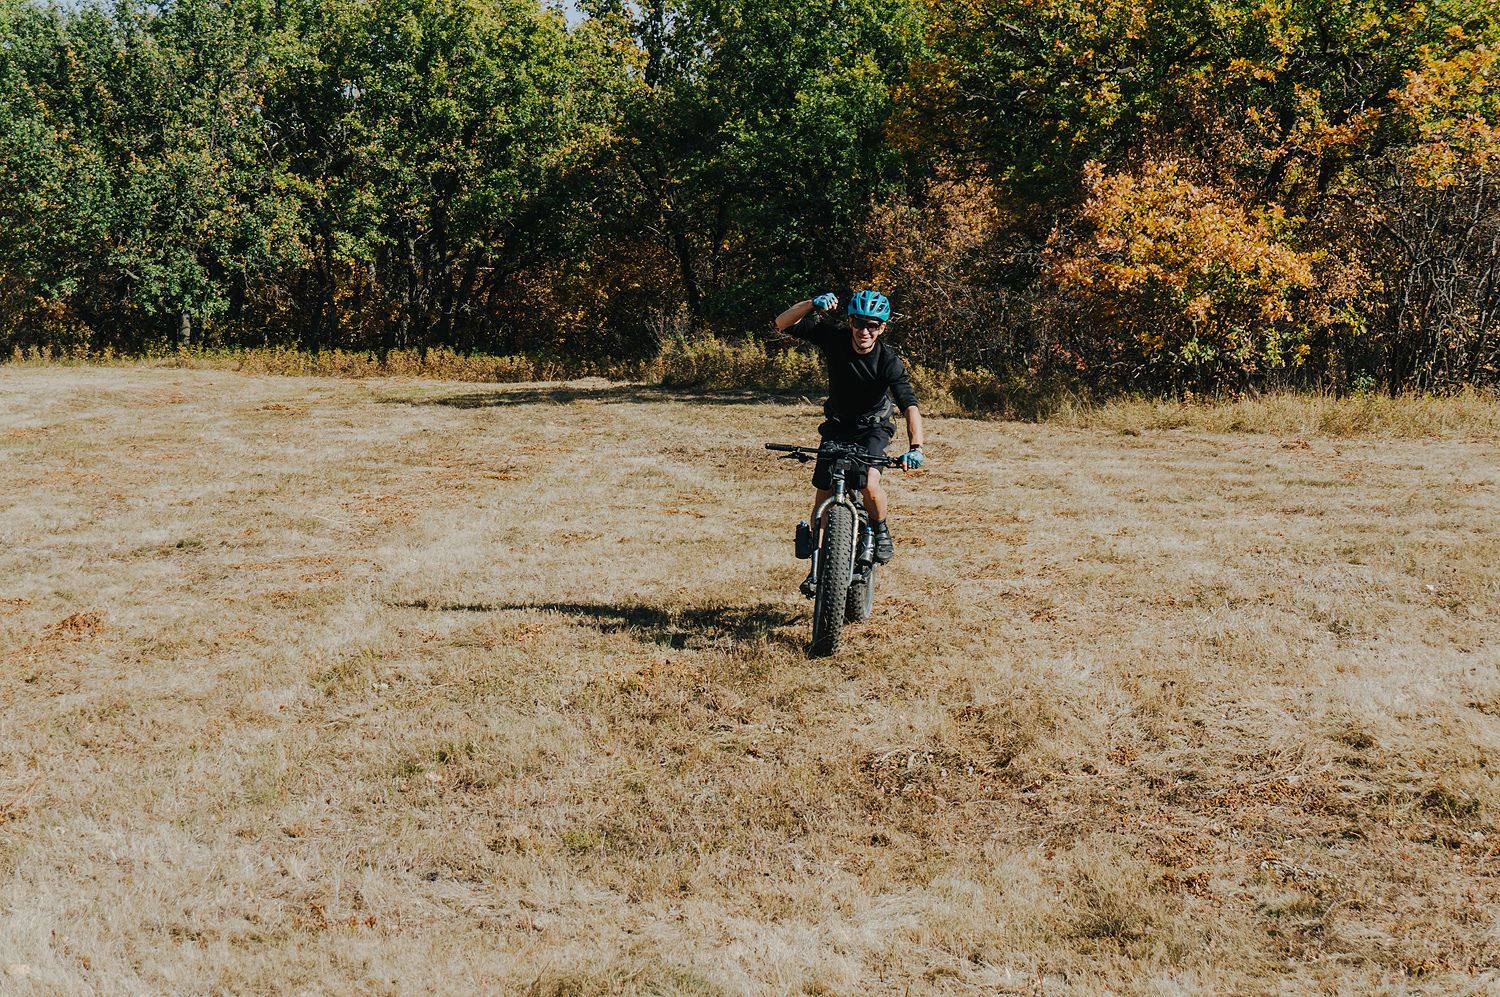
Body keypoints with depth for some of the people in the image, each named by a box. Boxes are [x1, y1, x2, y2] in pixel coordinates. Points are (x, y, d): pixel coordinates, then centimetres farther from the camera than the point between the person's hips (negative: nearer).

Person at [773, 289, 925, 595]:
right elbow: (783, 324, -21)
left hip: (872, 429, -2)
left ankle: (879, 530, 5)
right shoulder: (834, 337, -19)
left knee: (869, 485, -26)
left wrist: (916, 446, -49)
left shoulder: (889, 362, -25)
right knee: (824, 494, -1)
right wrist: (813, 304, -39)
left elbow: (909, 406, -33)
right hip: (837, 426, 2)